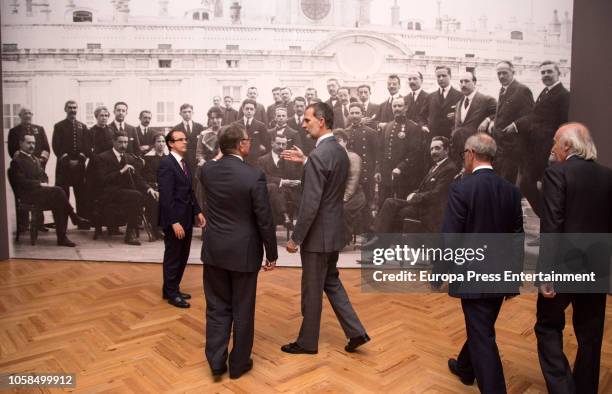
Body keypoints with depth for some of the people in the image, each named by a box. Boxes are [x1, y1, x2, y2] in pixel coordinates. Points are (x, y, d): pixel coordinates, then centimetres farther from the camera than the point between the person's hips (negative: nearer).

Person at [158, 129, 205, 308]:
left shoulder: (184, 162, 11)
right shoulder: (166, 164, -15)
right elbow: (166, 196, -21)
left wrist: (198, 211, 7)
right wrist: (174, 222, -23)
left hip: (186, 218, 8)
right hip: (174, 220, -8)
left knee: (182, 257, 17)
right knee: (172, 258, 7)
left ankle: (173, 288, 33)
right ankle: (171, 293, 22)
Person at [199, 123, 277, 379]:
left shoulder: (206, 170, -4)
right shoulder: (254, 176, -18)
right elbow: (265, 220, -13)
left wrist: (221, 154, 22)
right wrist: (272, 254, -3)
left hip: (214, 250, 4)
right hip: (243, 252, -4)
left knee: (217, 307, 16)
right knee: (242, 310, 11)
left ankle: (216, 362, 22)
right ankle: (238, 363, 25)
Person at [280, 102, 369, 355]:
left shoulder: (318, 155, -22)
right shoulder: (340, 151, 7)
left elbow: (310, 204, -24)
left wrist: (295, 238, -16)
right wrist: (304, 162, 15)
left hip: (318, 234, -9)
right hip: (334, 230, 9)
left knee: (312, 290, 7)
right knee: (331, 282, 22)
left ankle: (307, 342, 24)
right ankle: (355, 331, 23)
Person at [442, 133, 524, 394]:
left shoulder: (461, 188, -17)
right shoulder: (511, 189, 2)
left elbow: (449, 236, -18)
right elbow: (517, 236, 7)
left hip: (473, 275, -7)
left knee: (482, 336, 3)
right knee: (480, 327, 24)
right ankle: (465, 368, 46)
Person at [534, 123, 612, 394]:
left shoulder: (557, 173, -12)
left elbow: (551, 227, -18)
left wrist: (546, 273, -16)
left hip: (565, 267, -6)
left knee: (548, 327, 12)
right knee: (590, 335, 16)